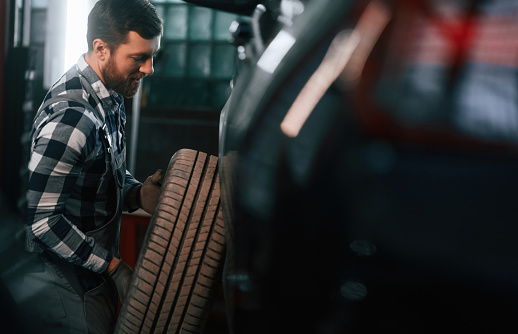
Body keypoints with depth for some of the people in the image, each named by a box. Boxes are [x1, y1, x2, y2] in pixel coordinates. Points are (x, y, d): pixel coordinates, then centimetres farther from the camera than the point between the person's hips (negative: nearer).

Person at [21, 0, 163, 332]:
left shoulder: (109, 98, 3)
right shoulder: (70, 116, -28)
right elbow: (40, 217, -27)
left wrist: (137, 193, -7)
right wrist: (113, 266, -21)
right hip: (67, 289, -9)